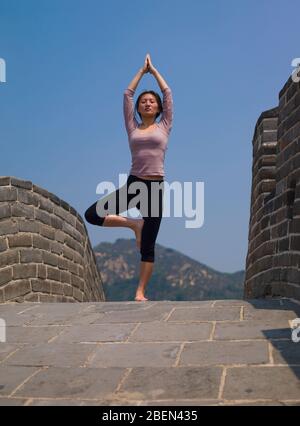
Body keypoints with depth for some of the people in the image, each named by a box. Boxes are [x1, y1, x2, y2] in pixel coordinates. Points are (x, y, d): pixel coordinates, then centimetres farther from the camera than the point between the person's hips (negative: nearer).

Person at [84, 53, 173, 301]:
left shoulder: (164, 127, 10)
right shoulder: (133, 128, 12)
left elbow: (168, 93, 10)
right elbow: (127, 95, 13)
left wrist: (154, 70, 20)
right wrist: (142, 71, 20)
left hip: (156, 187, -2)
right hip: (133, 184, 2)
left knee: (148, 246, -1)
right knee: (92, 214, -12)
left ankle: (141, 292, 3)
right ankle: (134, 224, 5)